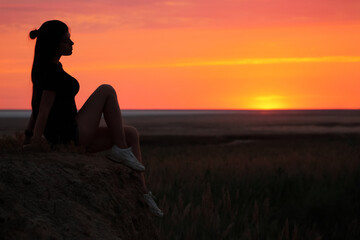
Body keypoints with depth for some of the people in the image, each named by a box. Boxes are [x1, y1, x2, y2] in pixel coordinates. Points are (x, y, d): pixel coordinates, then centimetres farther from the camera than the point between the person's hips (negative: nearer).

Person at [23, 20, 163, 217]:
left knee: (131, 133, 10)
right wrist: (35, 143, -19)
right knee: (106, 91, -7)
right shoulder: (53, 72, -17)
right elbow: (44, 110, -19)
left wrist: (28, 137, 19)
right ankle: (121, 150, -4)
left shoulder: (44, 67, 14)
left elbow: (36, 106, 17)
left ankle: (142, 192, 4)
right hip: (70, 136, -10)